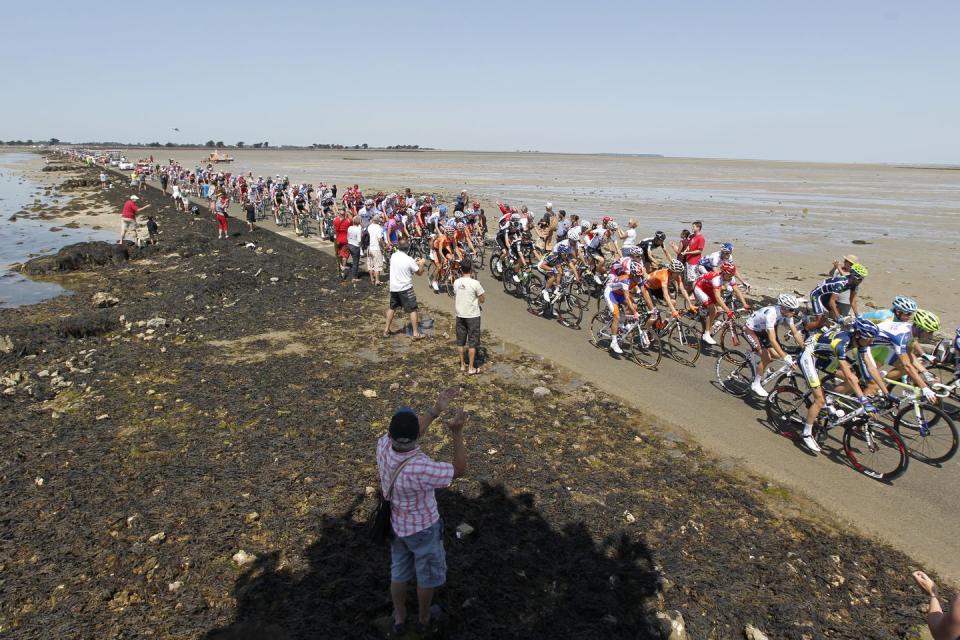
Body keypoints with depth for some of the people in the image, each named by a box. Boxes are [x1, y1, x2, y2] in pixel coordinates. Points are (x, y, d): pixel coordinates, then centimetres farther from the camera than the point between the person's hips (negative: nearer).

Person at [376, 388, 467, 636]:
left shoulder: (383, 446, -24)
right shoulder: (421, 469, -41)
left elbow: (405, 438, -1)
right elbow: (460, 470, -25)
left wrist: (436, 410, 0)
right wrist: (457, 432, -33)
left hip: (396, 524, 5)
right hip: (423, 528, -5)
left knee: (399, 573, 27)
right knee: (427, 575, 23)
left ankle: (399, 619, 47)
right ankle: (424, 618, 46)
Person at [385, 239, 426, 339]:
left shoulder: (393, 256, -3)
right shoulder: (409, 260, -20)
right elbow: (419, 272, -7)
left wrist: (415, 262, 16)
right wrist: (421, 263, 11)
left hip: (393, 287, 5)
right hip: (405, 288, -5)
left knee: (392, 308, 21)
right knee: (413, 310, 5)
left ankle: (387, 330, 26)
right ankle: (416, 333, 6)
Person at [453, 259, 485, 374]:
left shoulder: (456, 282, -2)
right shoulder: (475, 283, -17)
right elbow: (483, 300, -10)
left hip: (460, 315, 5)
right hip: (473, 316, -5)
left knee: (461, 341, 15)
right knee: (472, 343, 4)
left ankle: (463, 365, 24)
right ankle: (471, 368, 9)